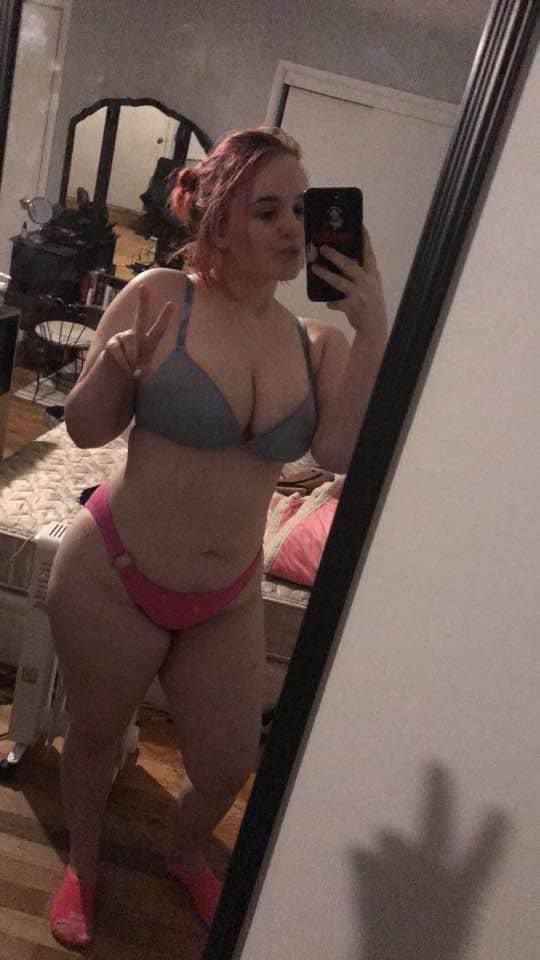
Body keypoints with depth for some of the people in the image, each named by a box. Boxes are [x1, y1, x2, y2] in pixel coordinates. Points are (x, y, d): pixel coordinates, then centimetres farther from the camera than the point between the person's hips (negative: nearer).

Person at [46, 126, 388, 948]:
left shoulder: (318, 344, -3)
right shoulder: (159, 296, -12)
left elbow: (345, 452, -18)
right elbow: (86, 429, -7)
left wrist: (372, 329, -20)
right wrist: (116, 366, -27)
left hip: (227, 599, 3)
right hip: (113, 577, -3)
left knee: (229, 764, 18)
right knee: (95, 734, 20)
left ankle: (188, 855, 55)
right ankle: (83, 866, 54)